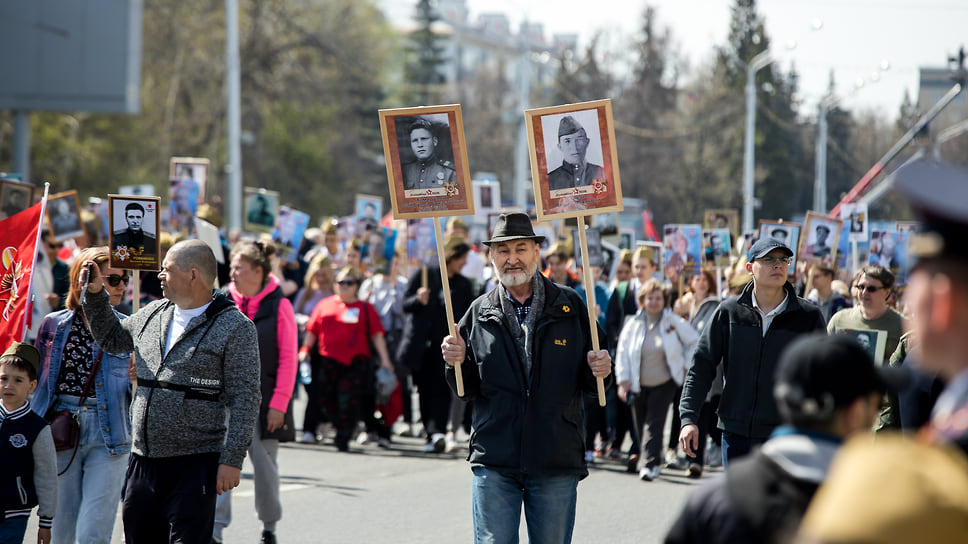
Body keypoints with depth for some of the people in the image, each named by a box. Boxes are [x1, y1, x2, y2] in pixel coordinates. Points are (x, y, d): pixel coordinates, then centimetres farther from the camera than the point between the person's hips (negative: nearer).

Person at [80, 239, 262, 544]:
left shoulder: (235, 327, -7)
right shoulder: (152, 315, 13)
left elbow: (244, 399, -11)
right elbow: (111, 338, 32)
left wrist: (232, 460, -17)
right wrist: (95, 294, 17)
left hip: (195, 465, -7)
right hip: (143, 462, 7)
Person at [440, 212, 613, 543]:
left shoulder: (570, 307, 5)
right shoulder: (479, 314, 6)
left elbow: (589, 384, 9)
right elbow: (467, 391, 9)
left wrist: (600, 371, -13)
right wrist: (457, 364, -11)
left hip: (556, 465, 0)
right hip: (494, 463, 0)